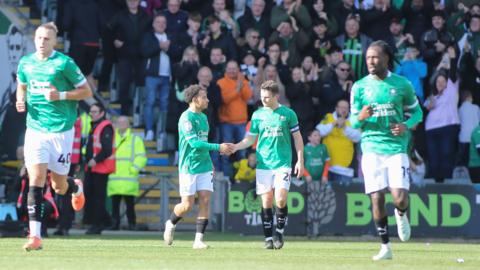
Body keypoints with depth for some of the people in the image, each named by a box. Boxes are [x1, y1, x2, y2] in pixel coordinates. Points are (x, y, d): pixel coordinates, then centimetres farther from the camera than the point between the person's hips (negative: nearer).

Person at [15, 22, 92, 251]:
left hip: (61, 130, -3)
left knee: (59, 187, 6)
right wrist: (21, 100, 1)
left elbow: (86, 91, -3)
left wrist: (61, 95, -18)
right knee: (36, 180, -13)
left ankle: (76, 187, 45)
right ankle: (35, 236, -15)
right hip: (35, 129, 3)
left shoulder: (64, 63, -8)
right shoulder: (25, 63, 5)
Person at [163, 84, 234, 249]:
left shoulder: (203, 117, 14)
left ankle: (198, 240, -4)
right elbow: (194, 143, -21)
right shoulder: (186, 118, -13)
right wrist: (218, 147, -22)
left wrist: (220, 149, 14)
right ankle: (170, 224, 26)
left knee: (205, 200, -5)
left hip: (204, 166, 7)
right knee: (187, 205, -3)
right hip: (188, 167, -7)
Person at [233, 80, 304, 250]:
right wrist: (235, 147, -6)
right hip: (263, 164, 2)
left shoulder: (288, 114, 1)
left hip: (283, 163, -2)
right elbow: (250, 138, 11)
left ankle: (279, 233, 7)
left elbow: (297, 138, 7)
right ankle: (268, 238, 8)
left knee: (281, 200, -13)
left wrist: (300, 160, 1)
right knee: (266, 202, -1)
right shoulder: (257, 115, 7)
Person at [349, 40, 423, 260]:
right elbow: (353, 122, 9)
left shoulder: (402, 84, 2)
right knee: (377, 199, -4)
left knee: (400, 198, -13)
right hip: (372, 148, 1)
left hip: (396, 147, -1)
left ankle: (401, 214, 24)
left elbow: (417, 111, 12)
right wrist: (360, 117, -15)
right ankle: (385, 247, 9)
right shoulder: (360, 87, 4)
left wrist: (406, 126, -9)